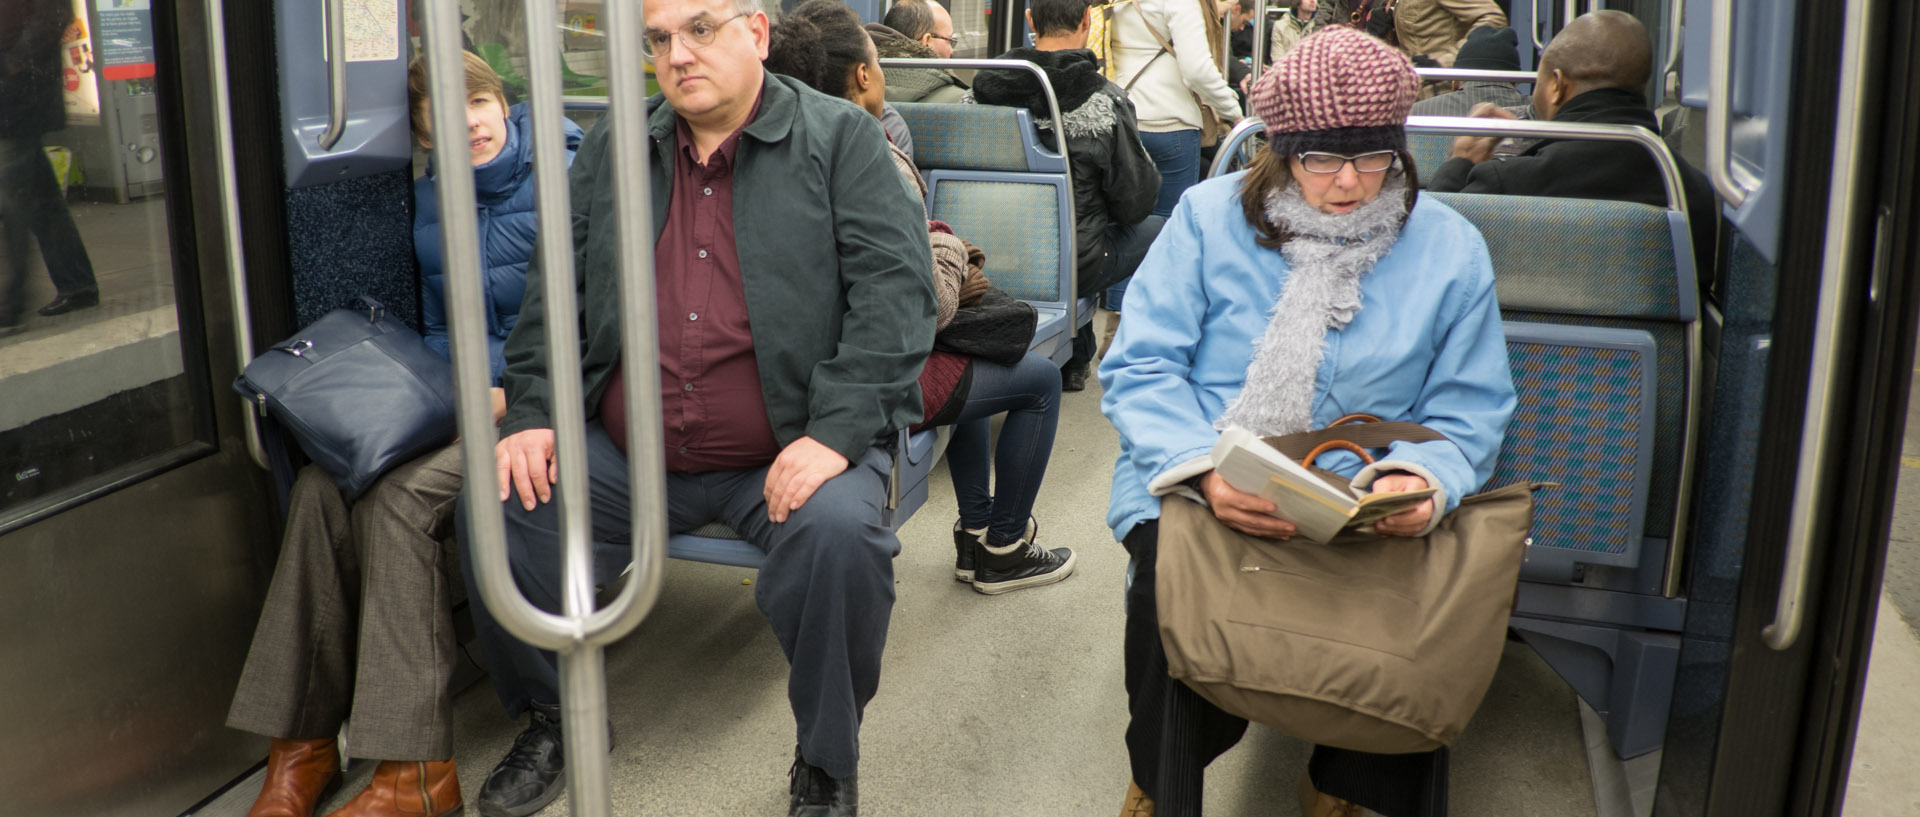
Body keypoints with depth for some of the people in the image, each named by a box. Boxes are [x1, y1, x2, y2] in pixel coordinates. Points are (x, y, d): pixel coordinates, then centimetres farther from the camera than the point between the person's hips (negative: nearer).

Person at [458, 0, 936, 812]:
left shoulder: (842, 139, 0)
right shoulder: (609, 148, 14)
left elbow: (895, 288, -10)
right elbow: (553, 287, 16)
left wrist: (837, 431, -21)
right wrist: (531, 414, 2)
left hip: (785, 454, -4)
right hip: (624, 452, 5)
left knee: (840, 532, -33)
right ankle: (555, 719, 14)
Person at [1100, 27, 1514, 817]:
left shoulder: (1450, 248, 5)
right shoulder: (1211, 216, 1)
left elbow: (1469, 409, 5)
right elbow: (1139, 368, -5)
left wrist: (1422, 480, -19)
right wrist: (1205, 470, -24)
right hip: (1193, 492, -1)